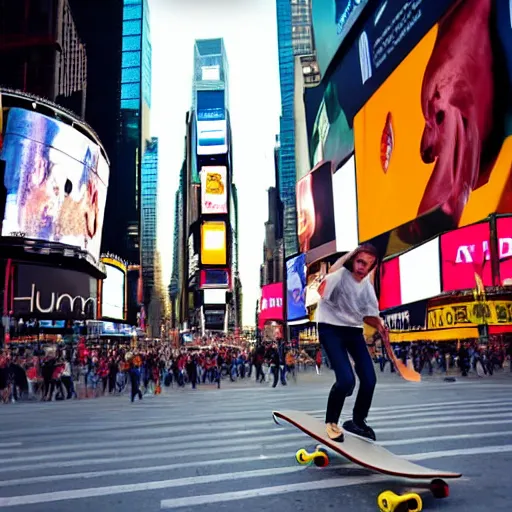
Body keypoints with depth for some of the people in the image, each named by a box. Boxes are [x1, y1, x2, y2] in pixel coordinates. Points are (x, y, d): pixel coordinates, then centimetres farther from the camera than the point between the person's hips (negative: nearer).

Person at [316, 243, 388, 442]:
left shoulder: (367, 286, 1)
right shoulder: (340, 274, -19)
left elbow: (368, 315, 13)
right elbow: (322, 290, -37)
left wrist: (379, 326, -7)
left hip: (354, 330, 7)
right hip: (331, 329, -6)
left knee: (369, 379, 1)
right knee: (346, 379, -19)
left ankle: (358, 421, 28)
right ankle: (331, 422, 10)